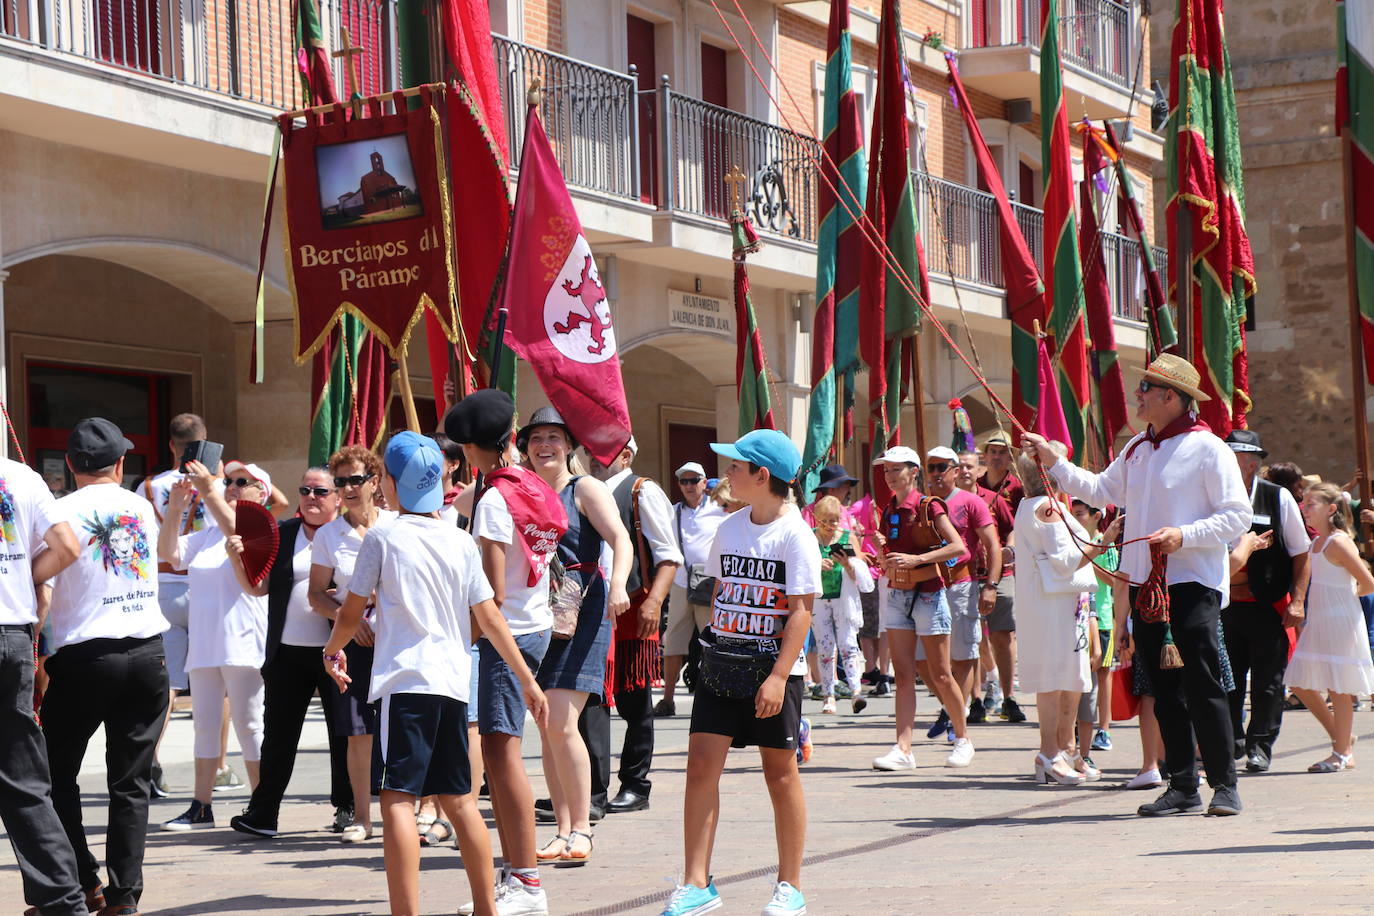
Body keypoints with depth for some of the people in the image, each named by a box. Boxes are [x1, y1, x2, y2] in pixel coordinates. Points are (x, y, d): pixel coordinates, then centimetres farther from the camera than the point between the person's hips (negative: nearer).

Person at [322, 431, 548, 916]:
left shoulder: (383, 538, -2)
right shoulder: (460, 541, 8)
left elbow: (352, 612, 4)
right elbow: (489, 618, 8)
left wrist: (333, 649, 24)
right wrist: (527, 679, 14)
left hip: (405, 680, -5)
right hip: (453, 681, 5)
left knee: (398, 799, -10)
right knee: (459, 798, 16)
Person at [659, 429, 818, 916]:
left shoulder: (795, 534, -10)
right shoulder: (729, 528, 9)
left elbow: (800, 611, -13)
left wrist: (778, 676, -19)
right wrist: (715, 644, 13)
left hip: (773, 669, -5)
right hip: (722, 665, 5)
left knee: (780, 773, 4)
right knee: (701, 763, -4)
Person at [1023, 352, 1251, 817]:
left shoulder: (1208, 448, -7)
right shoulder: (1137, 449, 16)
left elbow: (1238, 516, -10)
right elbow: (1101, 490, 25)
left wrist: (1184, 535, -20)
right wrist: (1053, 461, 19)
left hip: (1193, 584, -7)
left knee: (1203, 685, -8)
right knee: (1165, 691, 7)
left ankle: (1225, 785, -1)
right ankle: (1182, 786, 12)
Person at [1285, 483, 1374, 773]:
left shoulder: (1338, 542, -13)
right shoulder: (1315, 543, 11)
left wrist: (1345, 594, 2)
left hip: (1340, 623, -9)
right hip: (1317, 623, 9)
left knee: (1338, 688, -2)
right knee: (1301, 683, 8)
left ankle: (1343, 753, 7)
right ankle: (1341, 736, 22)